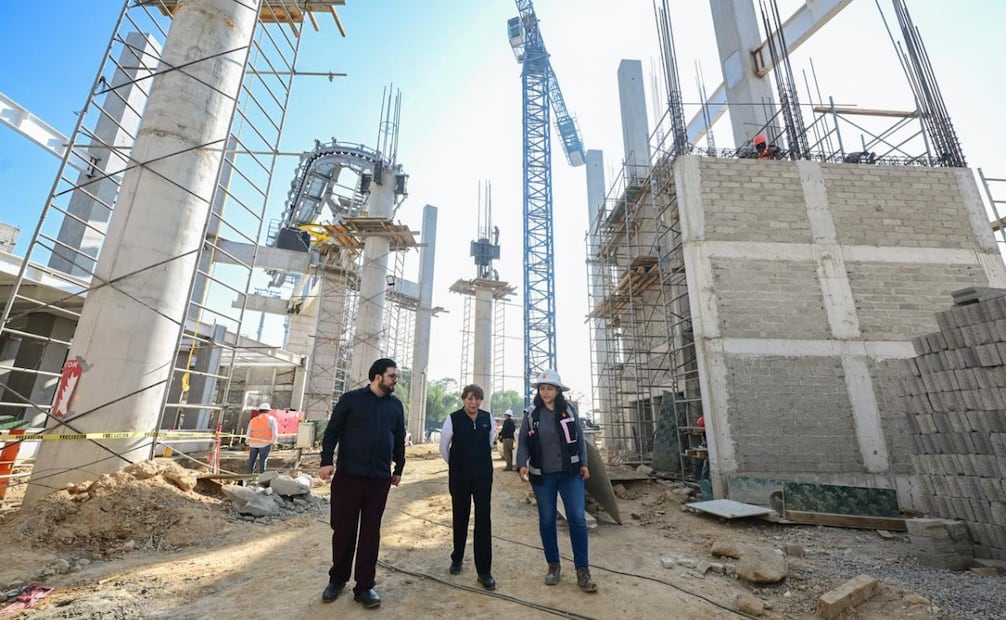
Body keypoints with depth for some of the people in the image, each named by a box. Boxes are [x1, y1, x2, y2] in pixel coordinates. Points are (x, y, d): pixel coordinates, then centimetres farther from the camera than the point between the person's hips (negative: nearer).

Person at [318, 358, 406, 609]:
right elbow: (332, 431, -2)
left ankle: (364, 586, 22)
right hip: (348, 475, -2)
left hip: (380, 479, 3)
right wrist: (326, 461, -10)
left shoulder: (396, 405, 7)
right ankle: (337, 579, 32)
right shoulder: (351, 399, -3)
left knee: (371, 533, 9)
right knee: (343, 530, 10)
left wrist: (399, 468, 15)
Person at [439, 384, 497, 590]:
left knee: (483, 520, 0)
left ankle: (484, 571, 11)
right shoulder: (453, 419, -11)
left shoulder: (488, 418, -4)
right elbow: (443, 447, 2)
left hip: (483, 475, 1)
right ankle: (457, 558, 38)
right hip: (460, 476, -1)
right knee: (460, 518, 14)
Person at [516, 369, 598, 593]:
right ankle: (553, 566, 28)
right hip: (542, 475, 0)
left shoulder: (569, 410, -1)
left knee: (577, 518, -4)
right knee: (546, 520, 10)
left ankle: (582, 570, 9)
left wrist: (583, 463, 0)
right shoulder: (531, 414, -3)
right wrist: (522, 464, -16)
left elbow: (579, 438, 6)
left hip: (570, 473, 0)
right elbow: (523, 443, -1)